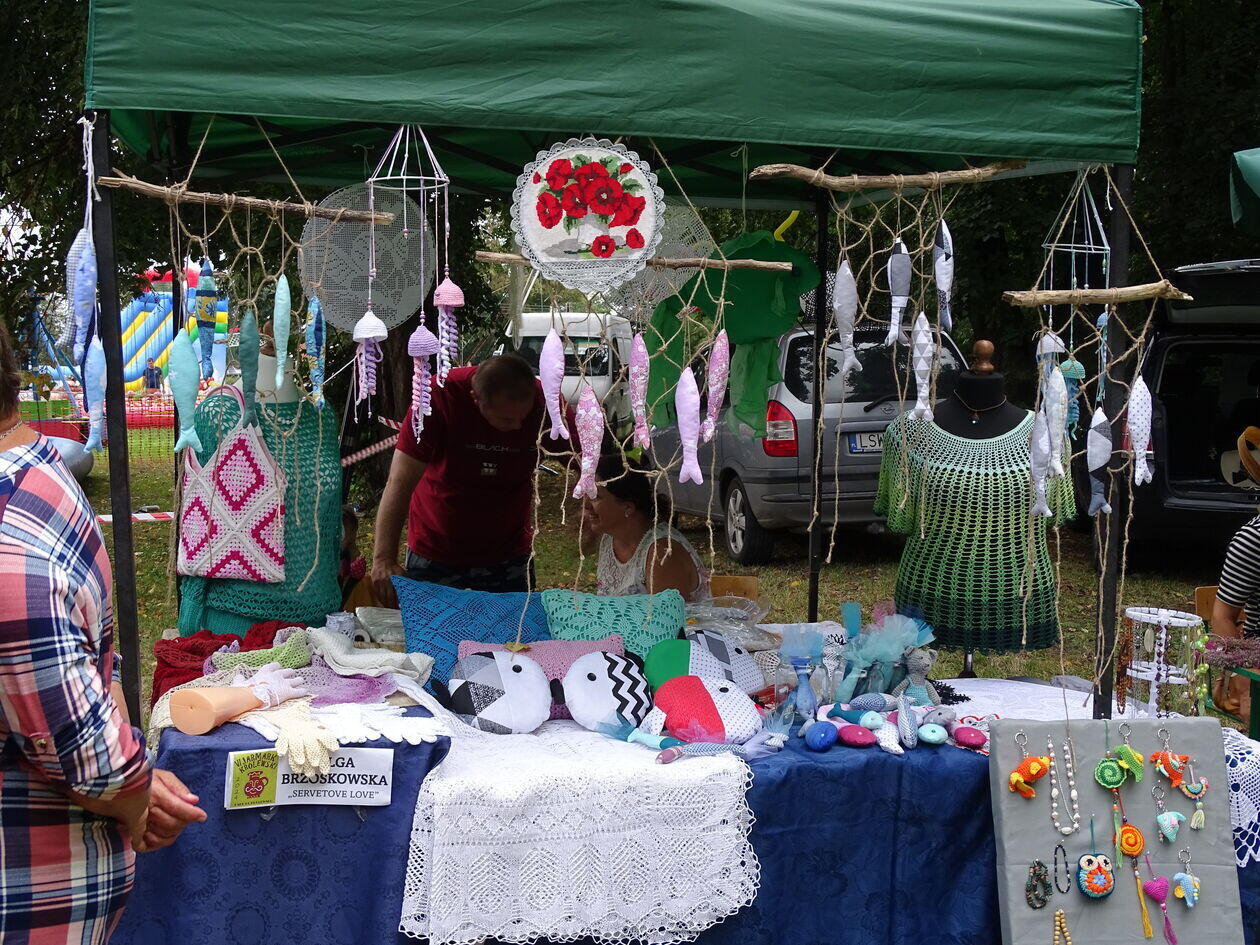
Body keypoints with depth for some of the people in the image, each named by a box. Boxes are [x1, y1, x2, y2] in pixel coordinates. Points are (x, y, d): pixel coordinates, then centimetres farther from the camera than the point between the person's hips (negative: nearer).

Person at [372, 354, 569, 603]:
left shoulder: (545, 402, -16)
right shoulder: (441, 397, -23)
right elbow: (400, 483, -27)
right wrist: (383, 559, -37)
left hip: (508, 555, 2)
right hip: (433, 553, -2)